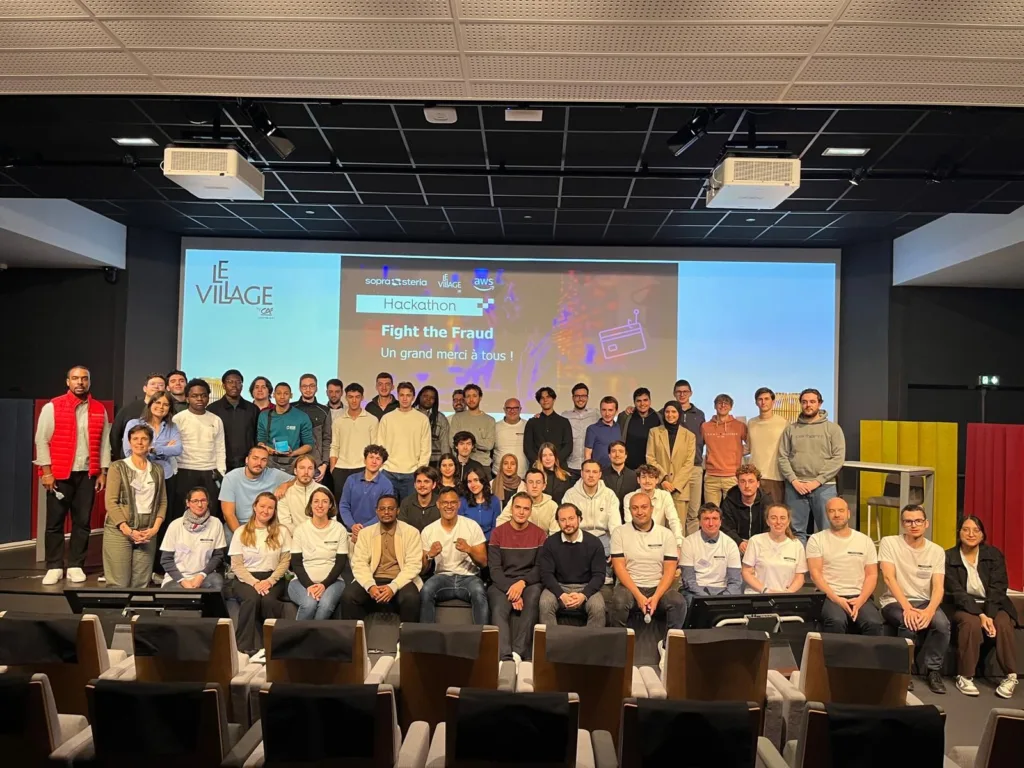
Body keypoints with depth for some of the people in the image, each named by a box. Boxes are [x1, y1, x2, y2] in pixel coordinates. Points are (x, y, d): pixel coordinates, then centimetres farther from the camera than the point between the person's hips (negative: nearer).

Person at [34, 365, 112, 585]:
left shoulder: (99, 410, 7)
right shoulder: (53, 407, -2)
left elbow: (104, 443, 9)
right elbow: (42, 440, -4)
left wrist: (103, 472, 4)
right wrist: (46, 471, -9)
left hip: (88, 474, 3)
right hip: (59, 474, -2)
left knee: (82, 522, 6)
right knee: (55, 522, 2)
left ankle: (75, 566, 15)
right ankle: (54, 567, 12)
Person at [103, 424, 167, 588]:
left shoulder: (157, 471, 13)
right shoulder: (118, 467, 1)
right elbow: (111, 502, -5)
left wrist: (155, 528, -3)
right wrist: (128, 530, -13)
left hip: (147, 533, 3)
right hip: (119, 531, -3)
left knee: (140, 584, 3)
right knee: (118, 584, -5)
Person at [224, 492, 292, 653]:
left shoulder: (282, 531, 8)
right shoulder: (241, 532, 6)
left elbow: (285, 561, 4)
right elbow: (236, 565, 1)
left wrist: (270, 581, -12)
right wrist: (254, 582, -14)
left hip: (272, 578, 0)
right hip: (245, 578, 0)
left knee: (268, 600, -33)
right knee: (252, 598, -34)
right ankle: (244, 646, -23)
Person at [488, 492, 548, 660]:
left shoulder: (540, 534, 6)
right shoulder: (498, 533, 6)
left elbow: (541, 567, 0)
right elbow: (494, 569, -1)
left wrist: (522, 583, -18)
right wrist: (510, 589, -17)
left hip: (529, 582, 0)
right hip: (501, 583, 0)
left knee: (533, 596, -34)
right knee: (499, 610, -30)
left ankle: (519, 653, -34)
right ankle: (505, 658, -40)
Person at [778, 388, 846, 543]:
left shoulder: (833, 428, 4)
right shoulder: (791, 429, 9)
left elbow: (838, 458, -4)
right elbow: (782, 458, 5)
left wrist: (817, 481, -11)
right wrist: (794, 480, -9)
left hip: (824, 486, -1)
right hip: (795, 486, 2)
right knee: (796, 531, 7)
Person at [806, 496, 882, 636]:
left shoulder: (865, 540, 13)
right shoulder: (817, 540, 5)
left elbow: (872, 575, 9)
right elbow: (815, 574, -3)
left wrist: (860, 600, -8)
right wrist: (836, 599, -15)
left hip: (859, 597, 3)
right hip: (829, 596, -2)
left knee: (874, 623, -28)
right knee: (836, 622, -34)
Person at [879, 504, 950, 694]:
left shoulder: (936, 551, 4)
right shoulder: (889, 543, -4)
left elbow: (938, 586, -5)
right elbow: (889, 578, -14)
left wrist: (930, 610, -25)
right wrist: (907, 607, -26)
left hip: (924, 602, 3)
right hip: (895, 601, -3)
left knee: (943, 623, -29)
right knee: (908, 623, -35)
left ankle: (933, 670, -7)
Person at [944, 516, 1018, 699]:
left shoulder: (994, 554, 0)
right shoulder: (949, 557, -5)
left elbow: (997, 588, -8)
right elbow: (956, 592, -11)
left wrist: (989, 615, -23)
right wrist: (980, 614, -24)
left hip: (994, 605, 2)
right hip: (964, 607, -2)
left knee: (1003, 624, -30)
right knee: (971, 623, -33)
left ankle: (1011, 677, -15)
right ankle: (964, 677, -23)